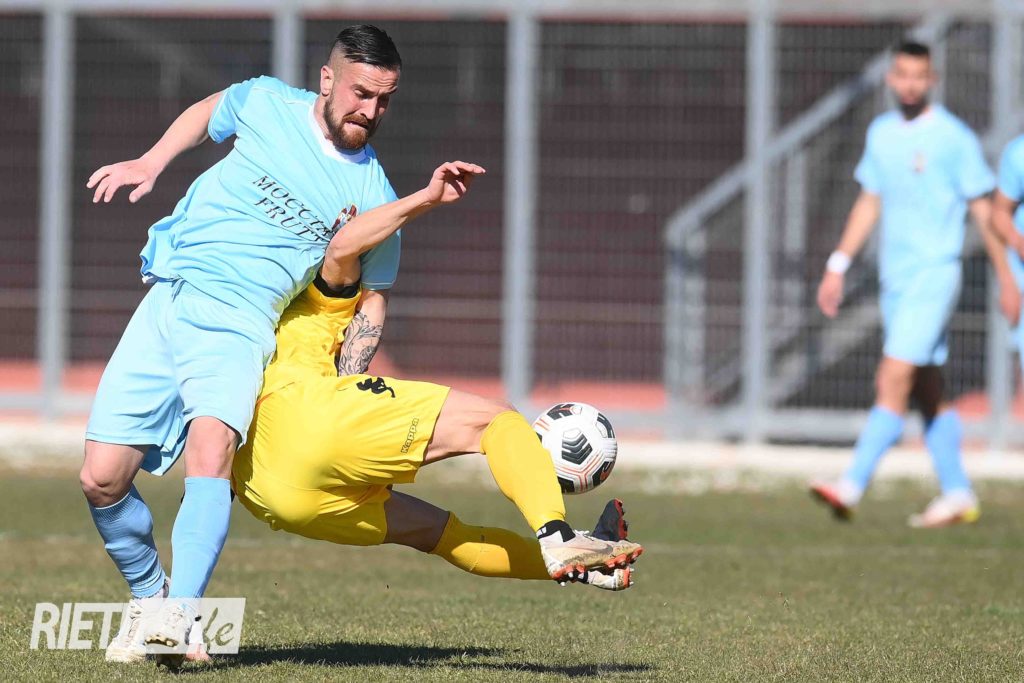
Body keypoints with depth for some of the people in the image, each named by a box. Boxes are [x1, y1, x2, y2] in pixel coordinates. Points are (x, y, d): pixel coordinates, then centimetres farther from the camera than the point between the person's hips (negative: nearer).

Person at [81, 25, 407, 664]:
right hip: (164, 303, 3)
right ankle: (148, 597, 22)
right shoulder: (266, 103, 4)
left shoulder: (372, 197, 0)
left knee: (210, 448, -33)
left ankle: (180, 613, -41)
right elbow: (206, 113, 27)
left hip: (236, 323, -3)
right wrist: (151, 163, 14)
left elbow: (374, 300, 11)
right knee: (102, 479, -4)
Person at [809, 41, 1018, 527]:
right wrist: (838, 267, 16)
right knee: (927, 392, 9)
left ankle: (852, 486, -21)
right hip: (894, 277, 7)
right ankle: (957, 495, 17)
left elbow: (983, 211, -4)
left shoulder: (955, 138, -7)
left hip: (934, 273, -7)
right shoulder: (881, 133, 11)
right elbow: (869, 203, 20)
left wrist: (1007, 280, -4)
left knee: (894, 378, -15)